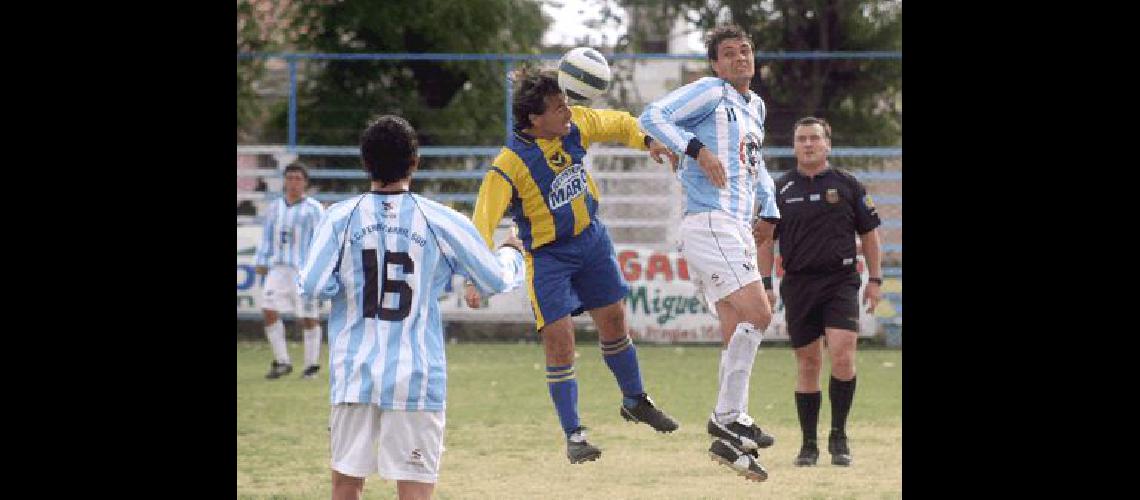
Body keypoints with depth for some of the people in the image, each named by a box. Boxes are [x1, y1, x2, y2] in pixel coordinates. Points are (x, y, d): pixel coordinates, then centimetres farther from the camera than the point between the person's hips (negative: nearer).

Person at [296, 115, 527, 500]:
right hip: (416, 378, -2)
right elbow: (498, 280, 5)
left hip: (353, 375, 2)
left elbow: (312, 286, -10)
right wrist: (511, 253, 28)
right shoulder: (441, 222, -3)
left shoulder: (341, 217, -2)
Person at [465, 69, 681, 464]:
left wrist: (648, 141, -10)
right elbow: (484, 220, -30)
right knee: (559, 340, -11)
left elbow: (620, 124, 9)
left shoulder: (576, 124, -11)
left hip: (591, 238, 5)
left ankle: (635, 401, 40)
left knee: (614, 322, 16)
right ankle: (574, 435, 1)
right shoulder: (511, 163, -28)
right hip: (548, 255, -5)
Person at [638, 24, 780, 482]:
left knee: (738, 334, 6)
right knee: (758, 313, -19)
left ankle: (728, 440, 7)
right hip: (710, 224, -9)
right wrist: (698, 149, -23)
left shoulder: (755, 106, 21)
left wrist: (769, 211, 23)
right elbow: (652, 117, -12)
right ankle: (728, 418, -14)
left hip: (738, 230, 9)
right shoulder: (710, 92, -4)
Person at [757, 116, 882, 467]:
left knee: (842, 355, -16)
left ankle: (838, 436, -2)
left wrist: (874, 279, 6)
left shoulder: (848, 186, 5)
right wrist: (765, 284, 5)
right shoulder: (781, 189, 7)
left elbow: (869, 233, 11)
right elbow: (766, 239, 11)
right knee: (808, 364, 5)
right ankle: (809, 444, 13)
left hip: (840, 282, -1)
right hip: (798, 286, 1)